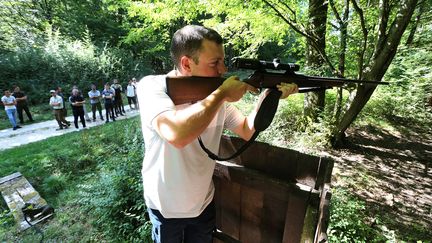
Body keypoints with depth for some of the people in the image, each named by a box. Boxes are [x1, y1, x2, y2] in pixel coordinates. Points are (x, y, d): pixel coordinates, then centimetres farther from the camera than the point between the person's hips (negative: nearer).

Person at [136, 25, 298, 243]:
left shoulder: (215, 94, -10)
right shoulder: (152, 86, -24)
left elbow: (247, 131, -3)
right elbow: (176, 134, -43)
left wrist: (269, 95, -17)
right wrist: (222, 94, -32)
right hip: (166, 208, -3)